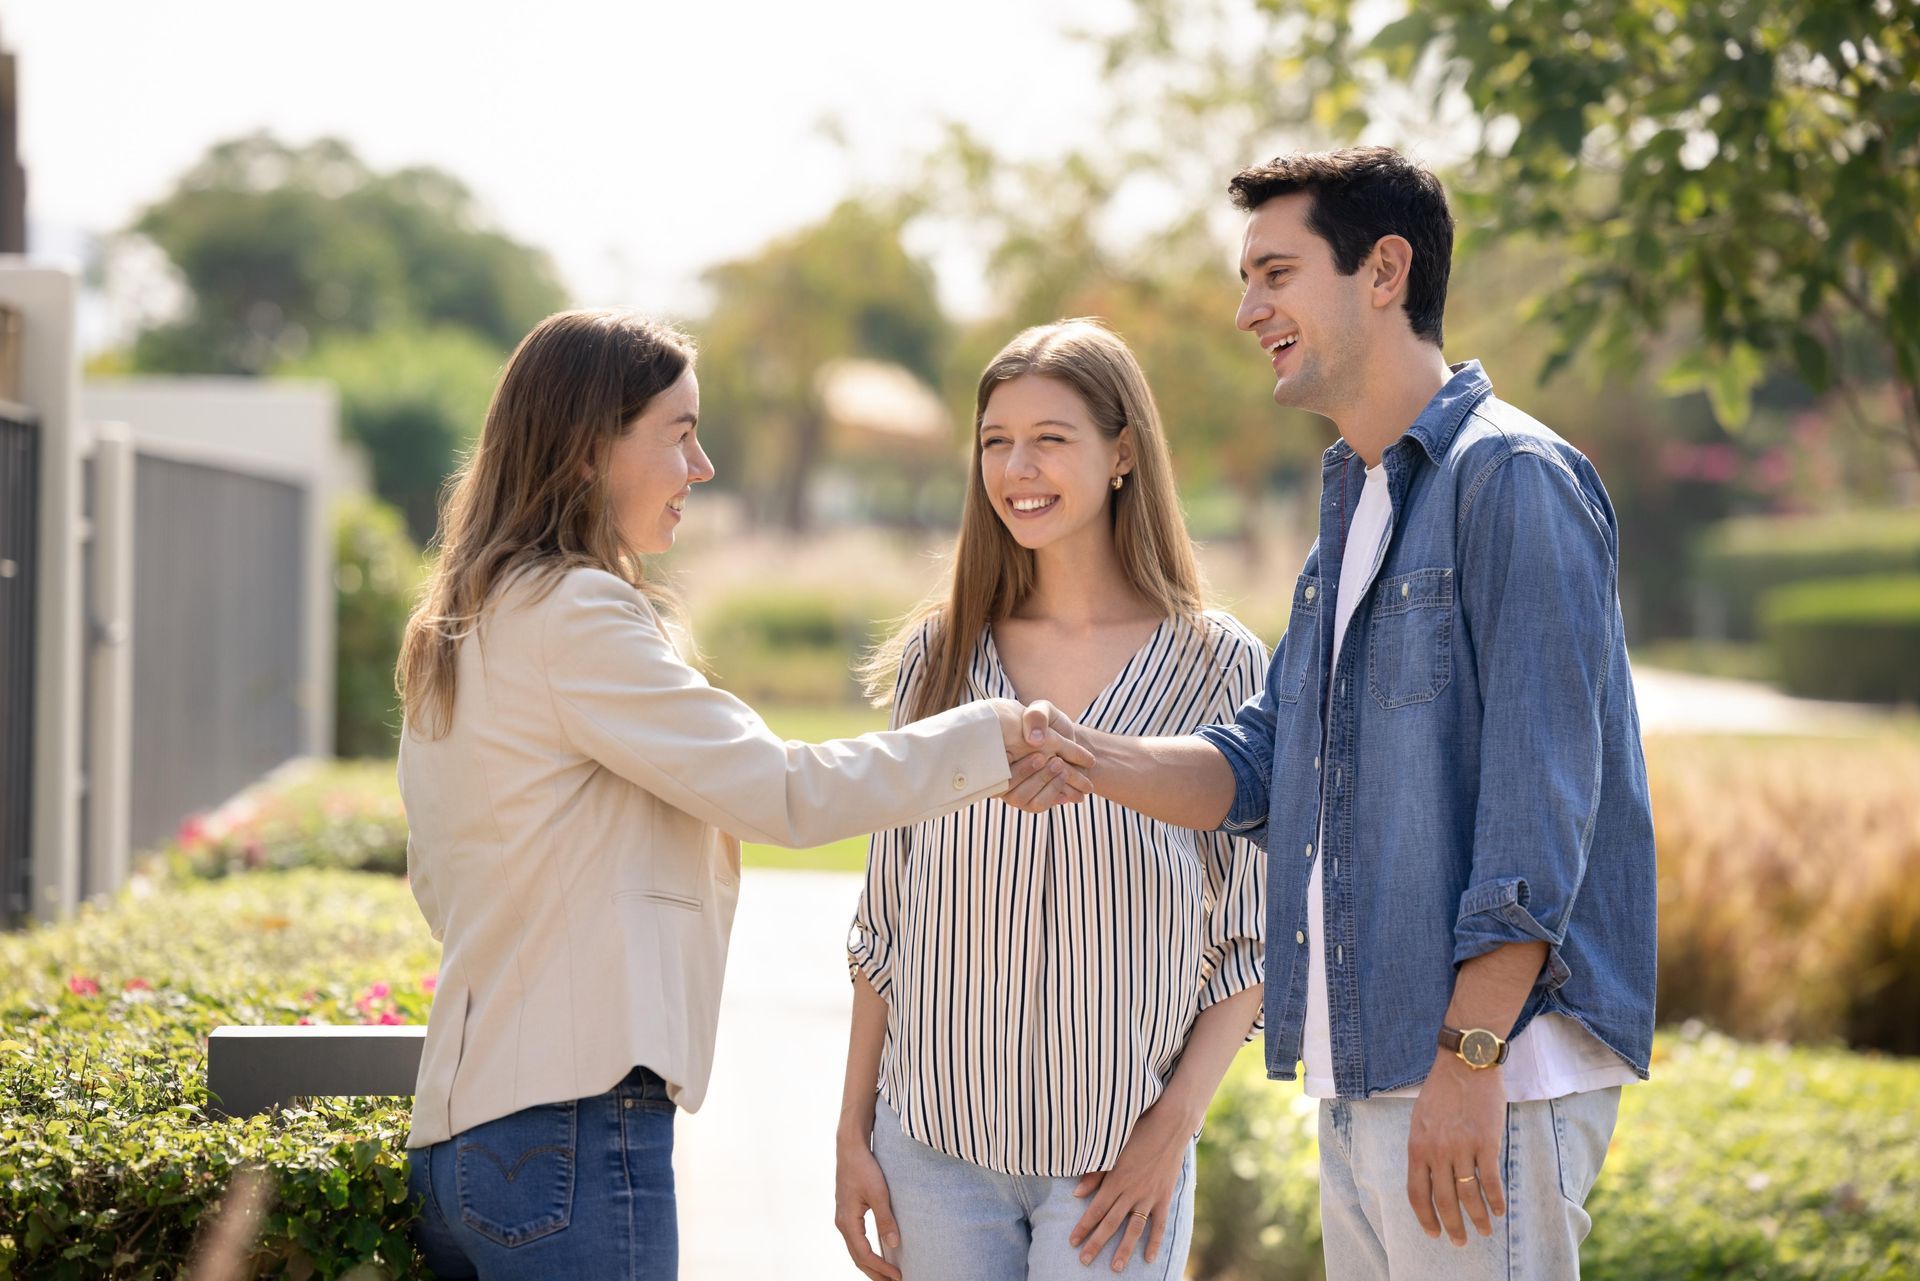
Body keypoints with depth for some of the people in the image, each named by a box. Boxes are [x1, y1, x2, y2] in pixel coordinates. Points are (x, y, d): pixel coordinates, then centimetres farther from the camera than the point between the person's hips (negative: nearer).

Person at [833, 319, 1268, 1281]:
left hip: (1116, 1160, -2)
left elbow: (1254, 938, 0)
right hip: (934, 1141, 2)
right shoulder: (937, 657, 6)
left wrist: (1173, 1129, -8)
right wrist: (853, 1137, 6)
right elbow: (885, 924, 9)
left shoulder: (1215, 665, -2)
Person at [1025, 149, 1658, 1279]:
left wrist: (1470, 1056, -21)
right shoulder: (1352, 507, 19)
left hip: (1492, 1067, -9)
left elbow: (1540, 797, -17)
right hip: (1360, 1073, 9)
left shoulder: (1514, 478, -10)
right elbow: (1264, 768, 16)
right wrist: (1091, 759, -3)